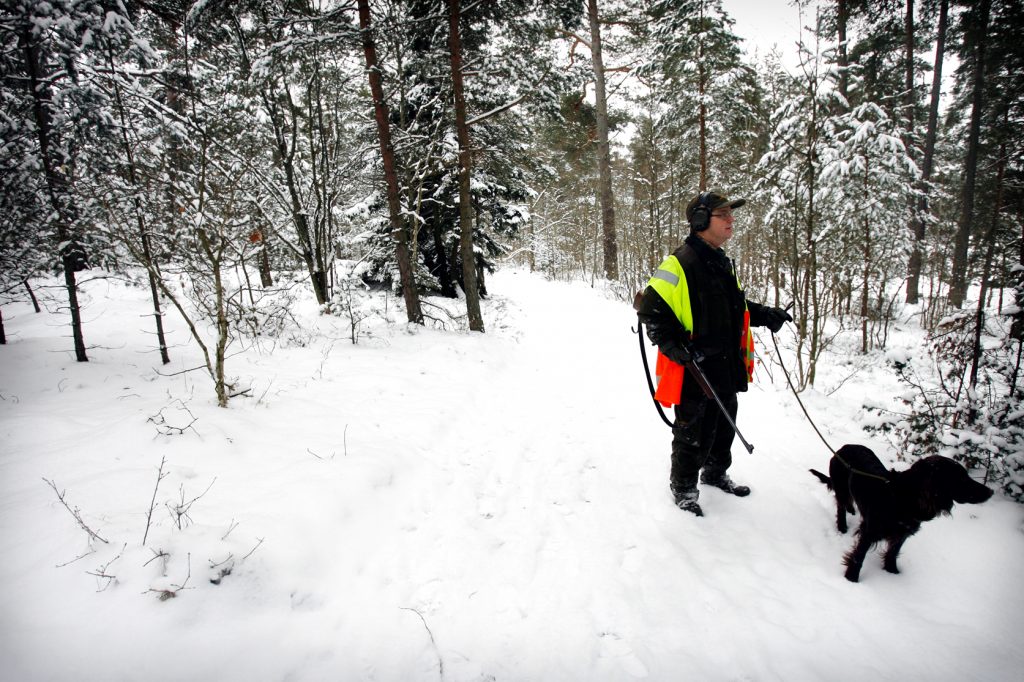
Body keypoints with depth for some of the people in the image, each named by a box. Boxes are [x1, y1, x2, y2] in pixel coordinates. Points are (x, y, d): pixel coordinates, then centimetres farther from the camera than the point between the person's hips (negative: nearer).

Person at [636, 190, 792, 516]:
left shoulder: (722, 263, 13)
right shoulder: (679, 264, -17)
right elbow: (649, 308, -18)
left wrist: (763, 315, 14)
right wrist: (672, 346, -23)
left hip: (726, 368, 9)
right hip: (694, 370, -9)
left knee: (724, 426, 22)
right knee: (693, 434, 4)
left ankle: (716, 473, 43)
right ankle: (683, 487, 24)